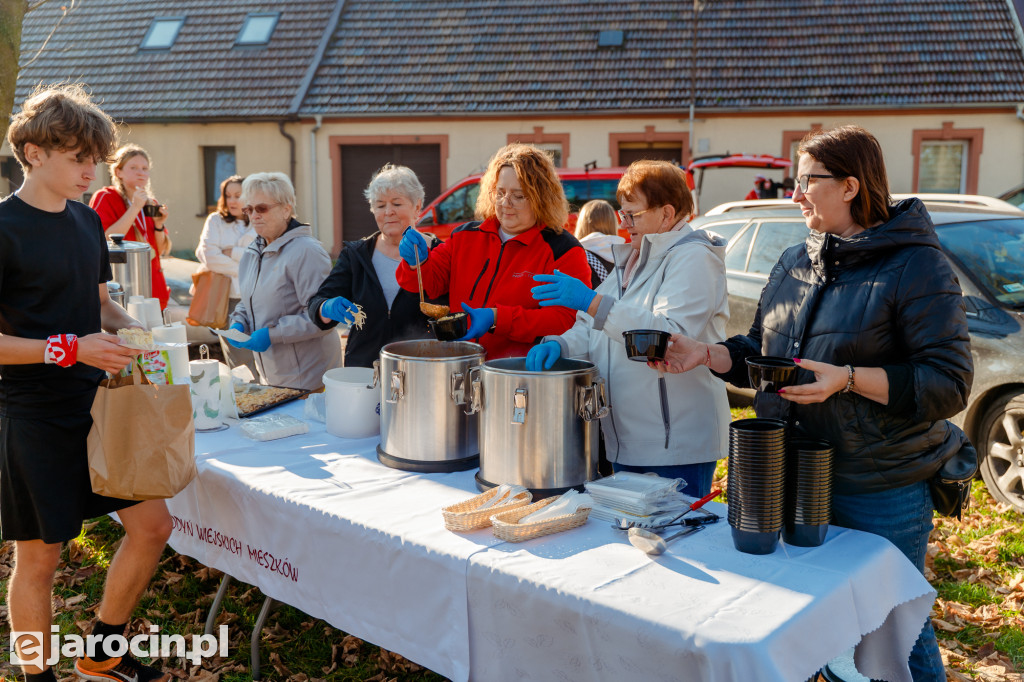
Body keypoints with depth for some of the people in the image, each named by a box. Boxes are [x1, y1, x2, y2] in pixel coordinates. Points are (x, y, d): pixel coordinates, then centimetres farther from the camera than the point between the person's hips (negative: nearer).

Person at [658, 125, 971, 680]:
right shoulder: (794, 264, 10)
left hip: (879, 491, -6)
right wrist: (706, 355, 1)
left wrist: (848, 378, -26)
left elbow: (949, 383, -16)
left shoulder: (915, 266, -11)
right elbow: (761, 353, 18)